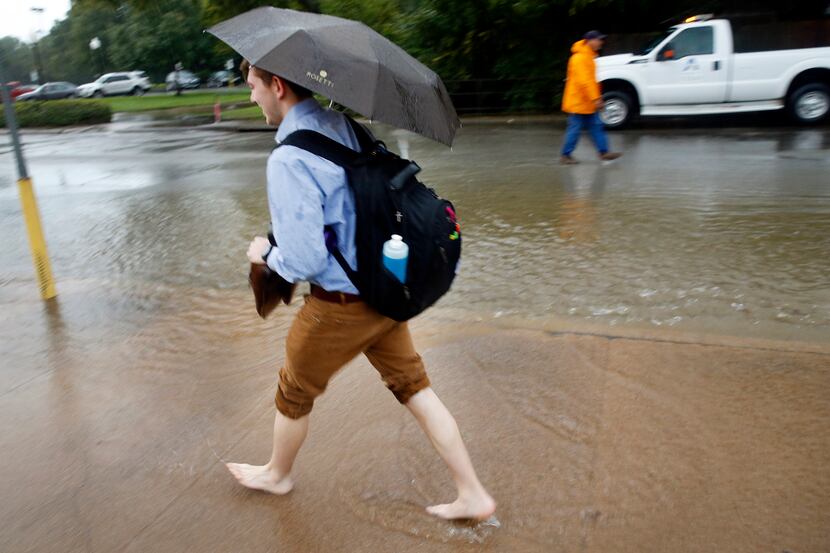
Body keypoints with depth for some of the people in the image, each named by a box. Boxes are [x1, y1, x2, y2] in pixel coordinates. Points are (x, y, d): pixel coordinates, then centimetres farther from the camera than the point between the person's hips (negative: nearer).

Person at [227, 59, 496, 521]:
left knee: (295, 394, 20)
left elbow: (302, 262, -24)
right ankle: (473, 495, 26)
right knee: (415, 388, 18)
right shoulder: (343, 124, 1)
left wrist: (266, 254, -4)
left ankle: (277, 475, 48)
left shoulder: (289, 160, -24)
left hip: (339, 305, -7)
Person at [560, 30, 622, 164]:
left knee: (596, 127, 8)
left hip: (587, 103, 10)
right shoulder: (580, 58, -17)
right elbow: (584, 80, -25)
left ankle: (604, 152, 10)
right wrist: (595, 98, -26)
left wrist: (597, 96, 20)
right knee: (575, 129, -4)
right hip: (579, 102, -10)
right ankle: (565, 155, 6)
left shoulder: (587, 56, 16)